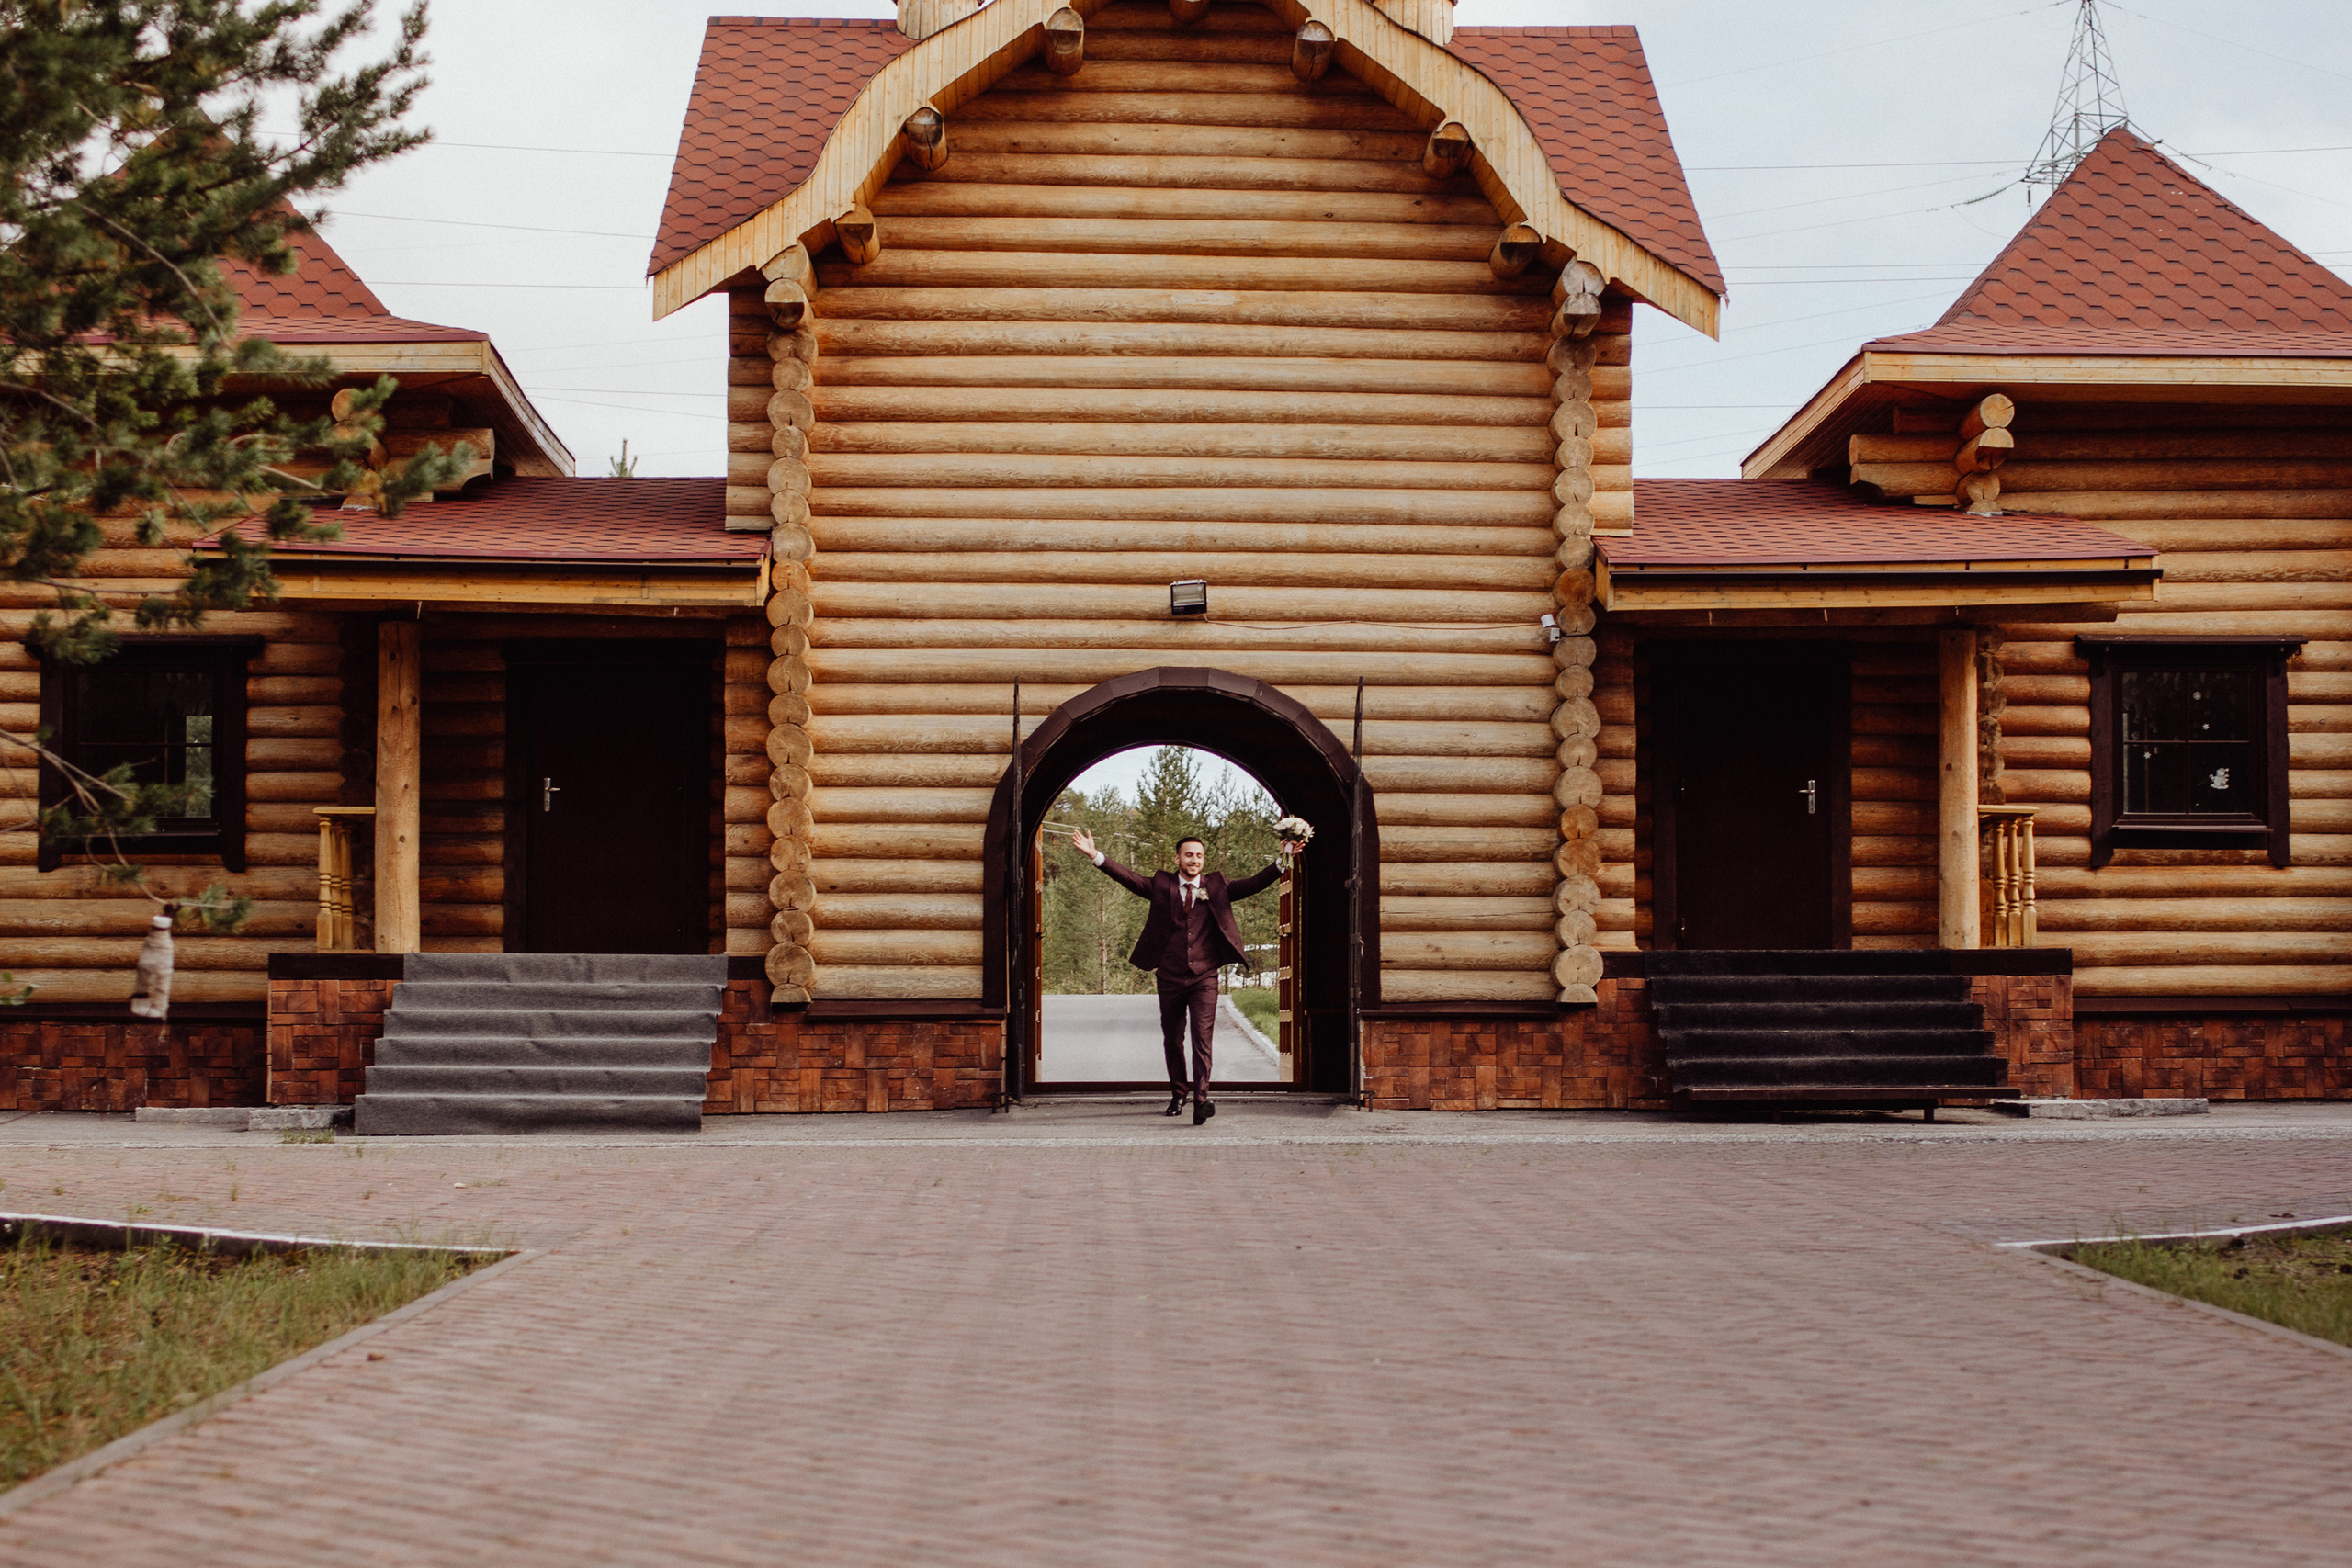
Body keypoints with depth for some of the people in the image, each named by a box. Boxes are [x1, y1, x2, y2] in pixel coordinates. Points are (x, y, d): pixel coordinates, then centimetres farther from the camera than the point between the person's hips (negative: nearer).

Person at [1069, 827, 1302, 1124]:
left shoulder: (1216, 886, 6)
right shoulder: (1161, 885, 5)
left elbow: (1254, 884, -1)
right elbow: (1129, 878, -3)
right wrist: (1095, 855, -16)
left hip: (1204, 977, -1)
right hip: (1170, 977, 2)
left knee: (1202, 1038, -14)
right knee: (1172, 1040, 11)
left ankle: (1201, 1100, -20)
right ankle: (1178, 1095, 28)